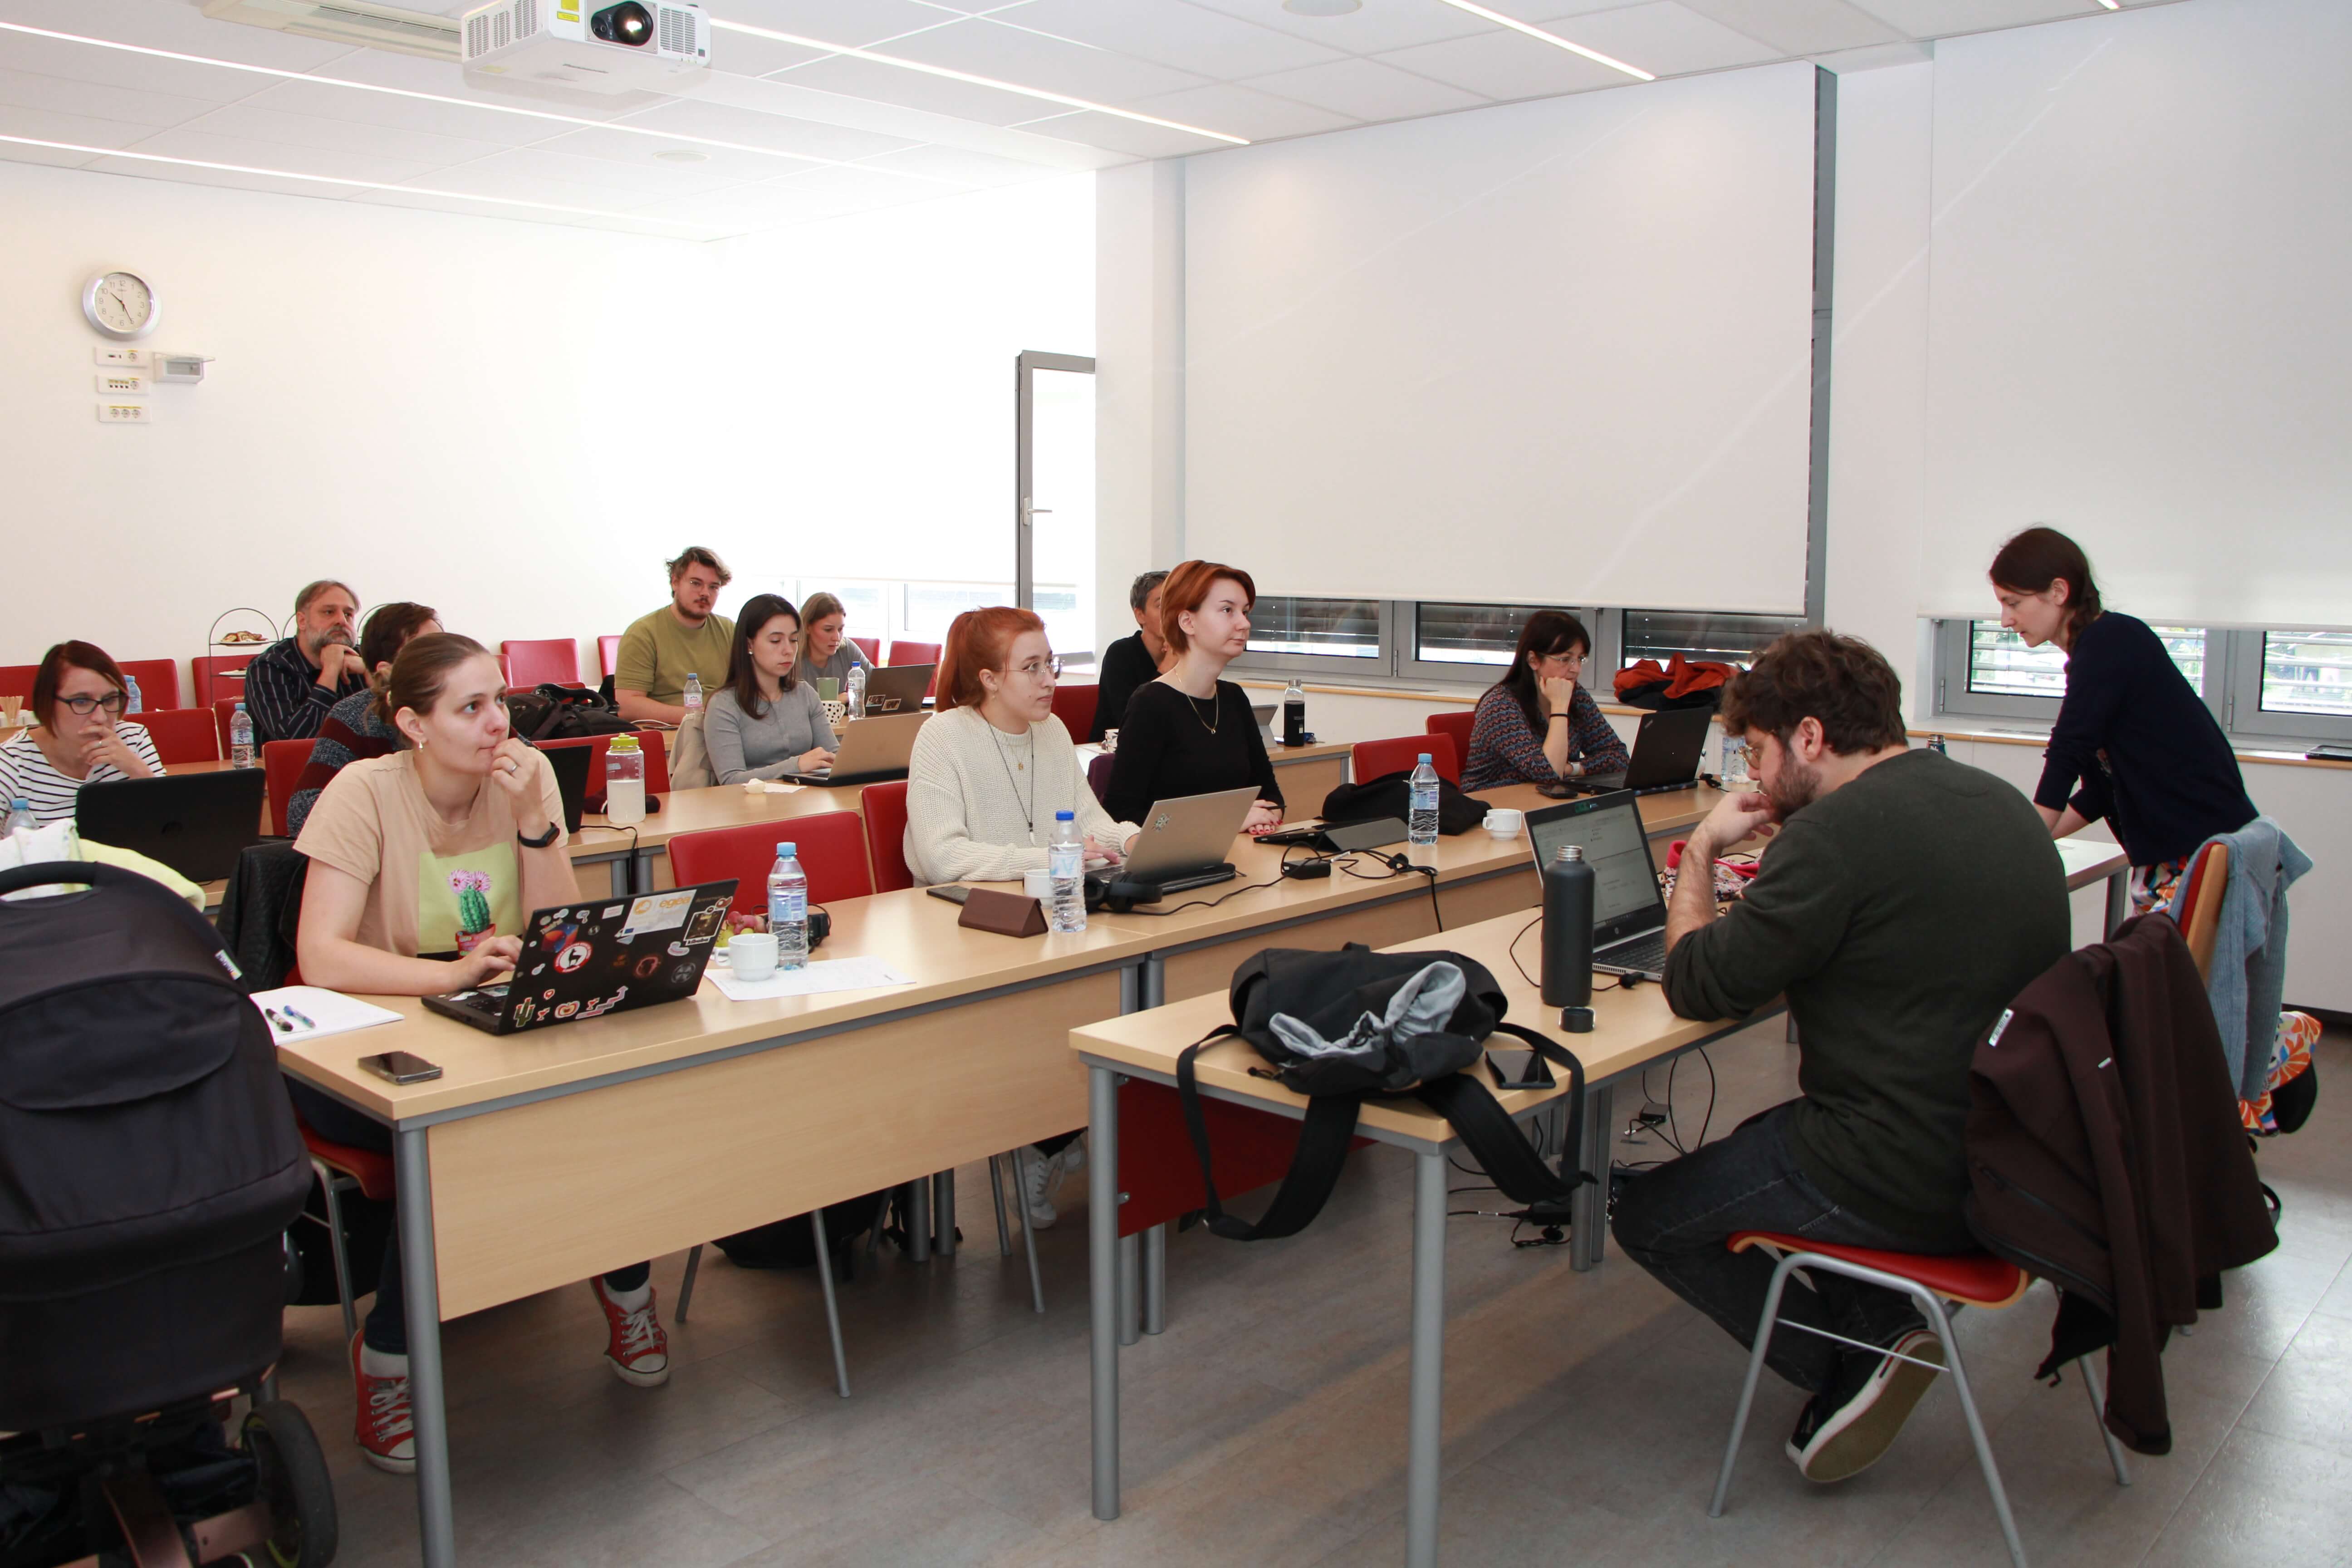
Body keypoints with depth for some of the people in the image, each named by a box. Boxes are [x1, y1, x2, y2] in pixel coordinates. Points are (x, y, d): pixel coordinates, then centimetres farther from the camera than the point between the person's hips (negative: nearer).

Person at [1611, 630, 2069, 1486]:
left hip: (1911, 1180, -9)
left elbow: (1698, 986, -16)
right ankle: (1882, 1324, 15)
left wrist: (1700, 849, -1)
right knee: (1759, 1141, 31)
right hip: (2011, 1152, 9)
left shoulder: (1840, 828, -22)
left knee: (1644, 1214, 10)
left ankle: (1860, 1356, 5)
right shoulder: (1999, 802, 5)